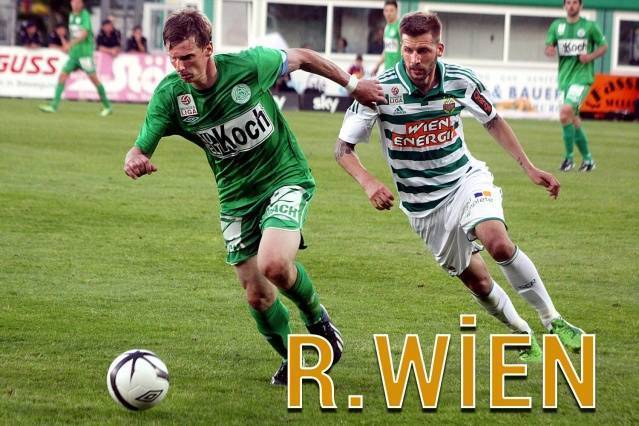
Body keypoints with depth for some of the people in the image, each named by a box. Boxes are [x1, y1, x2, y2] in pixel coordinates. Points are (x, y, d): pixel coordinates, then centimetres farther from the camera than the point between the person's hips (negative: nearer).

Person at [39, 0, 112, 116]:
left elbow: (84, 34, -22)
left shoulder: (85, 15, -10)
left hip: (85, 53, -7)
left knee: (94, 79, -2)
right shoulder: (71, 15, 12)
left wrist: (70, 44, -31)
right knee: (62, 76, -4)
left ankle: (107, 107, 9)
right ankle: (54, 105, -6)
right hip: (73, 53, 7)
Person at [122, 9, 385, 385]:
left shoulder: (249, 65, -21)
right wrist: (134, 160, -40)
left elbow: (300, 57, -2)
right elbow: (140, 149, -15)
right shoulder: (169, 95, -15)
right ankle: (291, 360, 31)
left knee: (274, 264, -27)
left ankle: (317, 317, 4)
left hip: (286, 178, -3)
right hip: (236, 198, 4)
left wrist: (352, 84, 7)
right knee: (257, 295, 2)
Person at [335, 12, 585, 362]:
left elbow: (493, 120, 8)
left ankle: (553, 321, -14)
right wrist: (368, 182, -33)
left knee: (498, 243, -27)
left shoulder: (460, 81, -12)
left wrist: (529, 167, 4)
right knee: (476, 281, 2)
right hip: (423, 204, 0)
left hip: (467, 180, 0)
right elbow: (343, 148, -14)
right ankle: (524, 337, 27)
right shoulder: (382, 90, -20)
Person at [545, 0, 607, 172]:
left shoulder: (590, 26, 0)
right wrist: (549, 50, -16)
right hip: (564, 77, 5)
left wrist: (591, 56, -11)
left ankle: (569, 157, -15)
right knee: (573, 120, 8)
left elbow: (603, 46, 8)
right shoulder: (557, 25, 9)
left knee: (566, 111, -23)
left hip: (582, 76, -5)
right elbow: (548, 47, 9)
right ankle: (587, 158, 22)